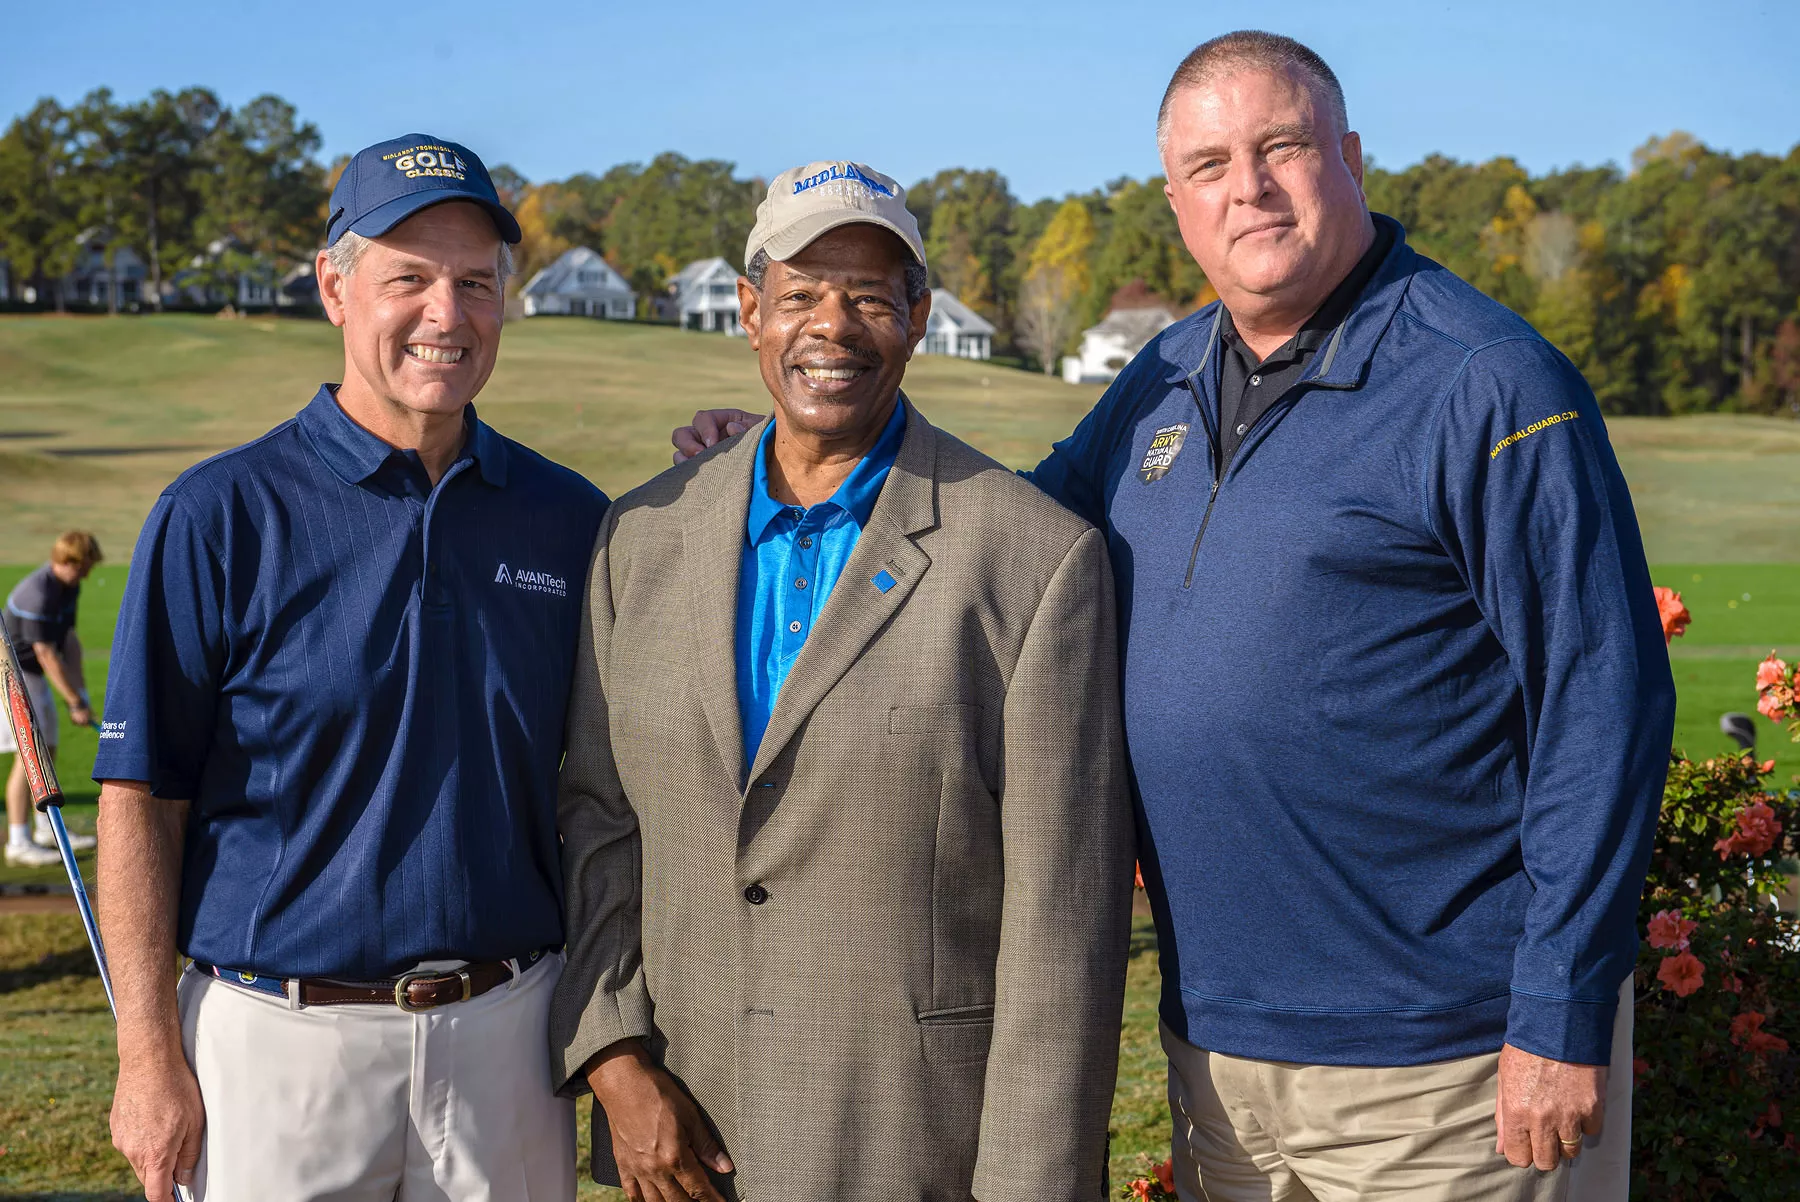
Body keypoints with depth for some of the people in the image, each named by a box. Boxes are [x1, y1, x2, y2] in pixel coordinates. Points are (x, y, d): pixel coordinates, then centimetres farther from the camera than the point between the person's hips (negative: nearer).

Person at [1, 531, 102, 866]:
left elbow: (69, 640, 6)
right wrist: (75, 703, -20)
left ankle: (47, 829, 29)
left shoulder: (69, 588, 3)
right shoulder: (37, 595, -27)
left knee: (47, 751, 15)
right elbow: (46, 655, -25)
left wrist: (81, 691, 1)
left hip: (33, 675, 10)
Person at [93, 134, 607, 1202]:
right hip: (284, 1037, -2)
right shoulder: (219, 515, -5)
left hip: (507, 1036, 3)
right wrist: (152, 1056, -7)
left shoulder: (572, 518, 4)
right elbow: (141, 797, -4)